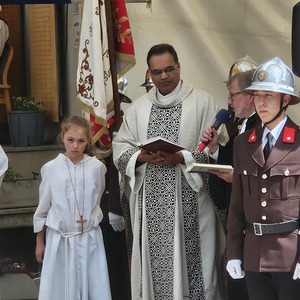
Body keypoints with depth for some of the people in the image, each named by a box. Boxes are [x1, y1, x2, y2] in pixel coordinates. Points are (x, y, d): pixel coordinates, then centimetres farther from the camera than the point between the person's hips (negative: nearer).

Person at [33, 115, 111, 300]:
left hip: (89, 238, 0)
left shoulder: (97, 167, -5)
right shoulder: (50, 168, -5)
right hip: (59, 238, 0)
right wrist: (39, 242, 8)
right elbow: (42, 208, 4)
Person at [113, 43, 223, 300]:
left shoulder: (202, 102, 1)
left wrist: (181, 157, -19)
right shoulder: (138, 108, 13)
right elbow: (120, 147, 8)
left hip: (188, 200, -3)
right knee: (153, 261, 4)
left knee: (187, 259, -3)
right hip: (150, 201, 3)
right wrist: (142, 157, -11)